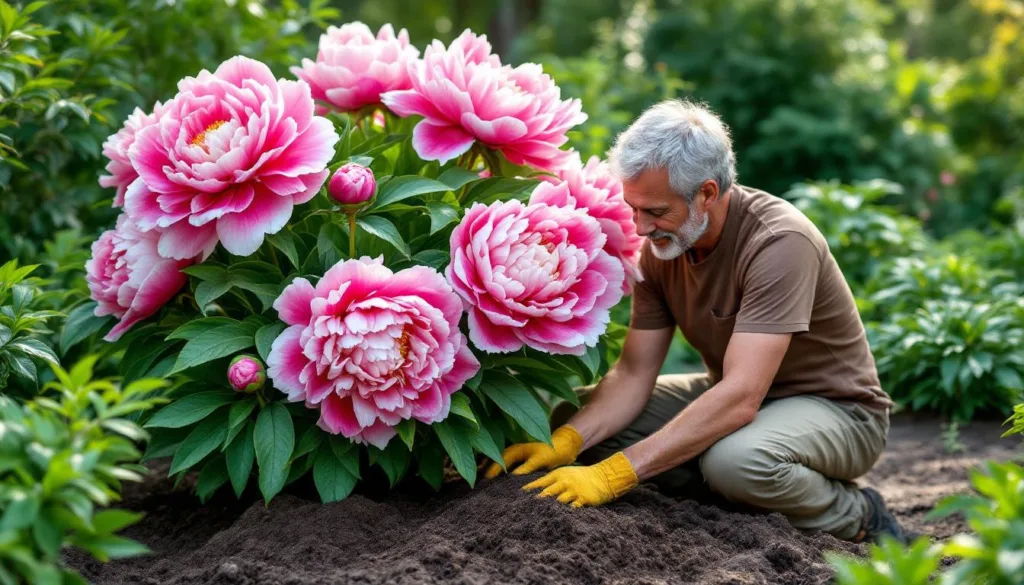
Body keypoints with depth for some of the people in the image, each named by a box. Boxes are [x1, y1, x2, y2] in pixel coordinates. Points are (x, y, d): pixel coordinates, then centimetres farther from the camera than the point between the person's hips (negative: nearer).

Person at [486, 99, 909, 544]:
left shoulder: (779, 242, -30)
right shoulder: (661, 243, -8)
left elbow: (739, 399, -38)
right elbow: (634, 372, -7)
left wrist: (616, 473, -42)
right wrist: (564, 443, -26)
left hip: (836, 406, -7)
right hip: (736, 395, 7)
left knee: (735, 459, -40)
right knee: (573, 415, -5)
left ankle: (857, 516, -8)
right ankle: (747, 498, 0)